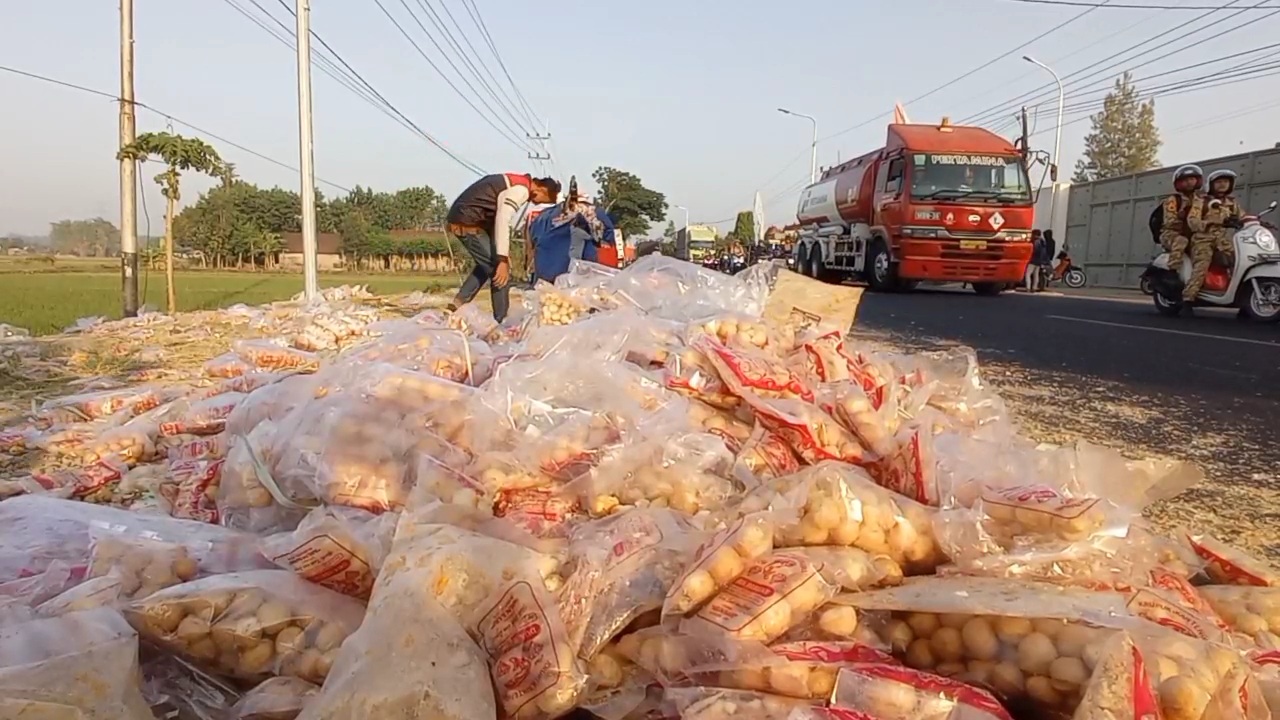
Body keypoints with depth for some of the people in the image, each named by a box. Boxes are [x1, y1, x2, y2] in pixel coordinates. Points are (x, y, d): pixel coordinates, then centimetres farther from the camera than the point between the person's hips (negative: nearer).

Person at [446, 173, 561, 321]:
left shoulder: (515, 182, 16)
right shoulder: (520, 189, -16)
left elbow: (499, 216, 17)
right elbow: (502, 221, -25)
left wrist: (504, 253, 13)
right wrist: (503, 260, -28)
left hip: (461, 218, 10)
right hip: (467, 223, -10)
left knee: (488, 265, 25)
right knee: (499, 270, -7)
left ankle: (458, 304, 23)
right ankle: (502, 322, 0)